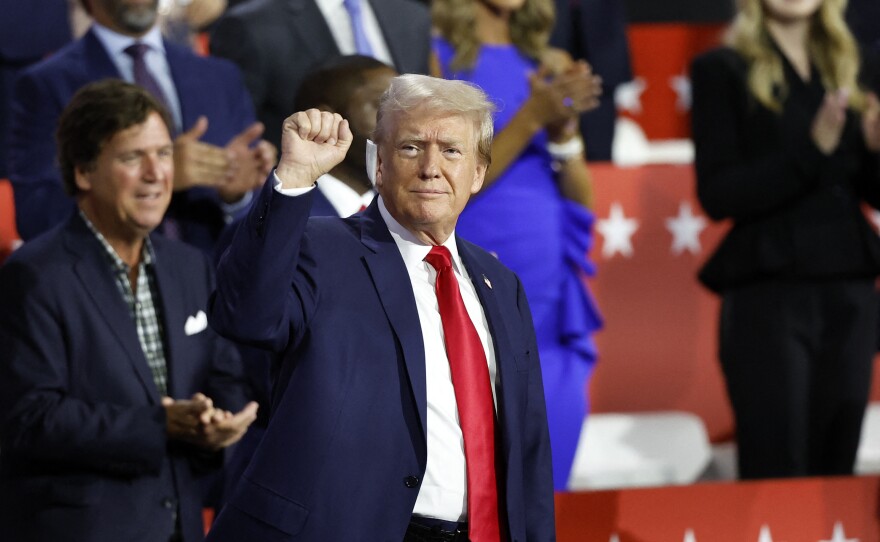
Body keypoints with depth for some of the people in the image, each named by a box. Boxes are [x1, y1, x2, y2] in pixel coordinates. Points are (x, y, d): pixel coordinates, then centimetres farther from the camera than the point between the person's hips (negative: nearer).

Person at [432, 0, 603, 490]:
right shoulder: (439, 60, -2)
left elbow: (583, 200, 10)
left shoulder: (552, 66, 13)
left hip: (552, 302, 5)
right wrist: (532, 117, -16)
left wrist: (565, 129, -8)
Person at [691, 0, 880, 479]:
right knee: (774, 475, -10)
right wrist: (812, 149, -18)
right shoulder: (722, 71, 0)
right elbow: (717, 196, -9)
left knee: (836, 471, 4)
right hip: (769, 293, -5)